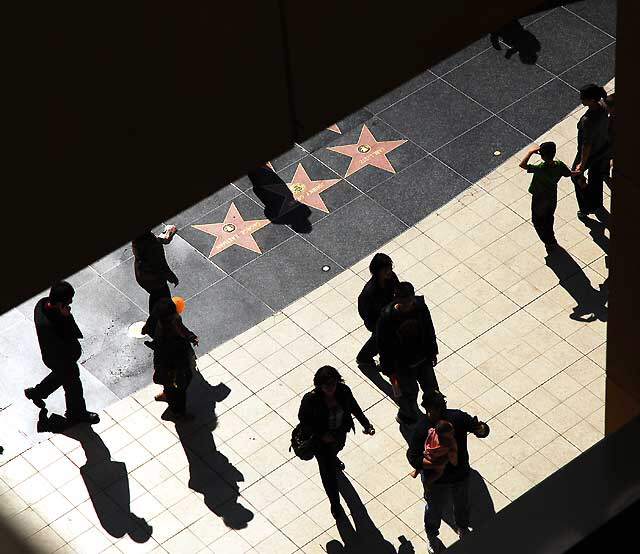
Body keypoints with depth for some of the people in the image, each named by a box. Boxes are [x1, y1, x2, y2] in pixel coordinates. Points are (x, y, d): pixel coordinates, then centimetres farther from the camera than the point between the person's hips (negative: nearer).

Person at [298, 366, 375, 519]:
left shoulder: (344, 391, -25)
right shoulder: (311, 400, -35)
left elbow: (354, 407, -6)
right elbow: (303, 419, -19)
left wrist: (365, 424, -14)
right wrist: (321, 435, -25)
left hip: (340, 432, 4)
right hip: (321, 438, -4)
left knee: (337, 448, 38)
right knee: (328, 472, 10)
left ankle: (333, 459, 76)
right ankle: (335, 504, 33)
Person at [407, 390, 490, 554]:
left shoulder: (457, 417, -23)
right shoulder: (421, 429, -31)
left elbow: (483, 429, -17)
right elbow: (413, 458, -27)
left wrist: (480, 429, -42)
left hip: (461, 474, 3)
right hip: (436, 480, -3)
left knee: (462, 504, 31)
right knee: (435, 509, 25)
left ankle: (462, 528, 63)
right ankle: (432, 536, 56)